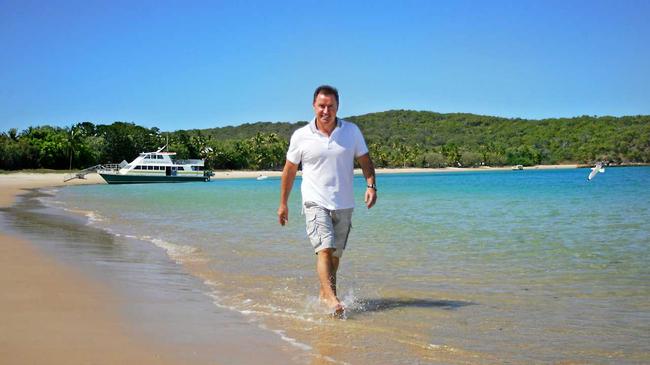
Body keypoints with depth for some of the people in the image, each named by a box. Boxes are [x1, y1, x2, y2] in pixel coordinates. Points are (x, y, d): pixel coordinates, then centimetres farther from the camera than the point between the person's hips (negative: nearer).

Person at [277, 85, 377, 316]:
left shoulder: (352, 131, 2)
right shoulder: (301, 136, -2)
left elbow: (365, 161, 7)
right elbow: (289, 170, 7)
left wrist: (371, 185, -11)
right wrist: (283, 204, 11)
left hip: (343, 204, 3)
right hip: (315, 202, -3)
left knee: (335, 254, 12)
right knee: (325, 249, -19)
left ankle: (325, 293, 30)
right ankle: (331, 298, -24)